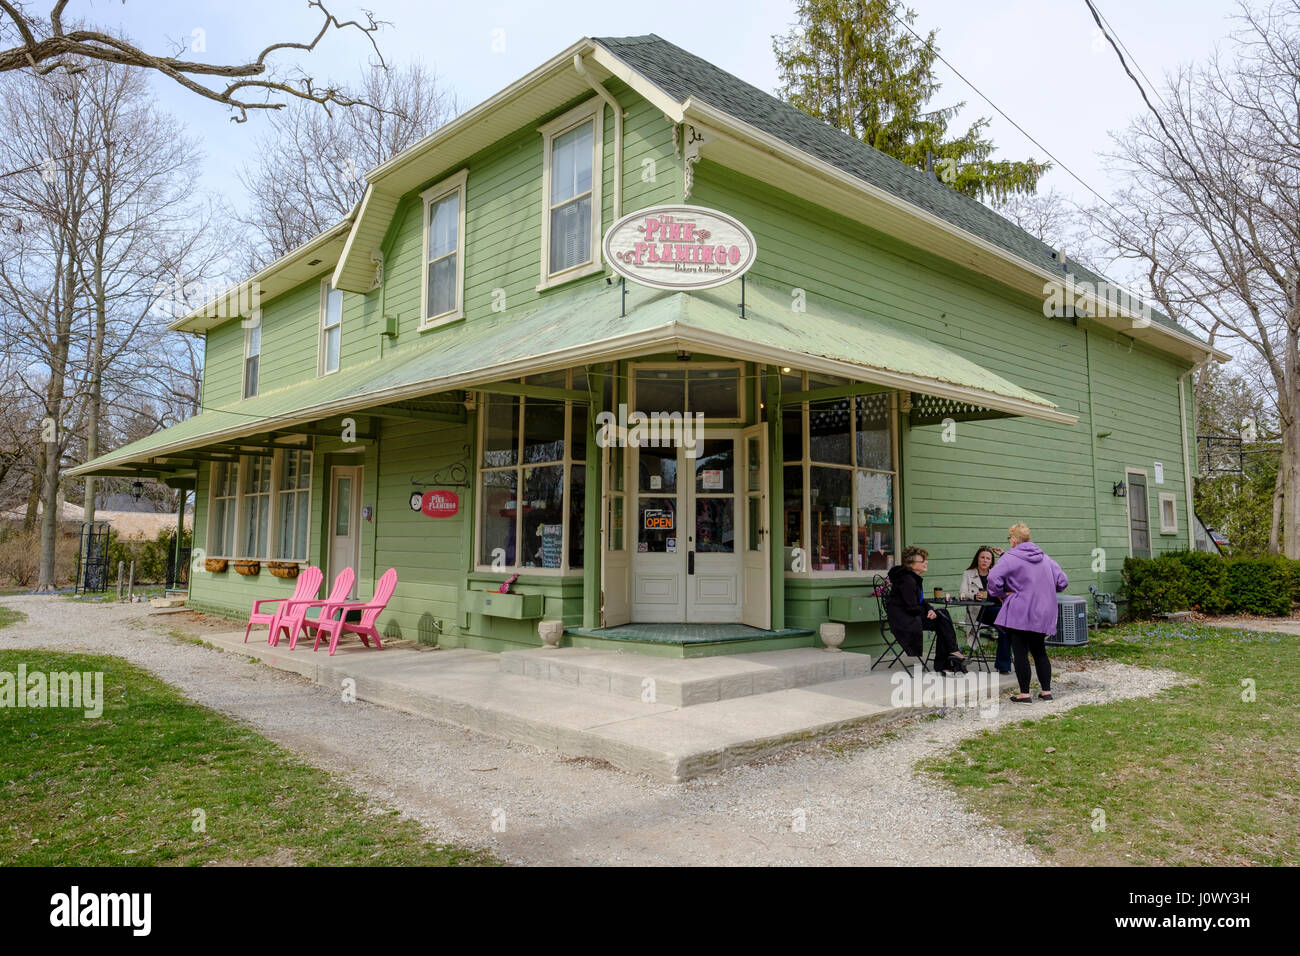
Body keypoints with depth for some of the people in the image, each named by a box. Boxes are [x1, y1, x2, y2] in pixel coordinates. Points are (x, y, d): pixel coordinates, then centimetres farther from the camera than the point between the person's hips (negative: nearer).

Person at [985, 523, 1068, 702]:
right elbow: (1062, 581, 10)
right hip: (1043, 614, 6)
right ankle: (1046, 691, 19)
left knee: (1021, 653, -1)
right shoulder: (1045, 558, 10)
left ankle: (1024, 694, 1)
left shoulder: (1010, 558, -10)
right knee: (1039, 652, 16)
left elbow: (994, 579, -22)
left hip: (1019, 614, -6)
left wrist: (1001, 595, -6)